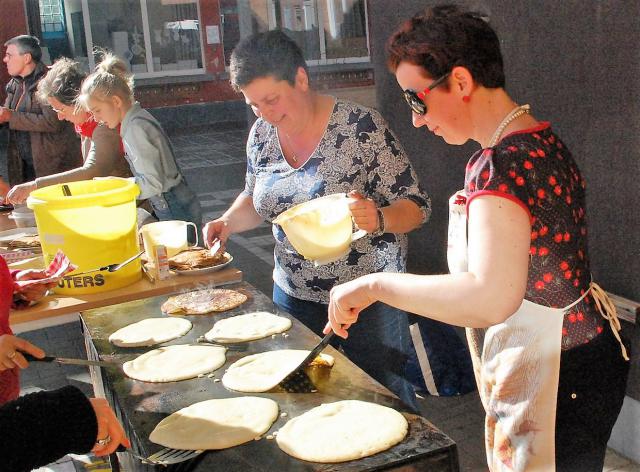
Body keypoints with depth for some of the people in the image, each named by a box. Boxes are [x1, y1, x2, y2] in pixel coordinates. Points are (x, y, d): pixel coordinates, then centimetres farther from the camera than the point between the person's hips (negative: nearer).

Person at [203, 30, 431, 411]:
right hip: (294, 295, 5)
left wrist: (378, 218, -34)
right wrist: (228, 222, -3)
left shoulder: (362, 127, -16)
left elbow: (416, 206, -13)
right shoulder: (262, 134, 1)